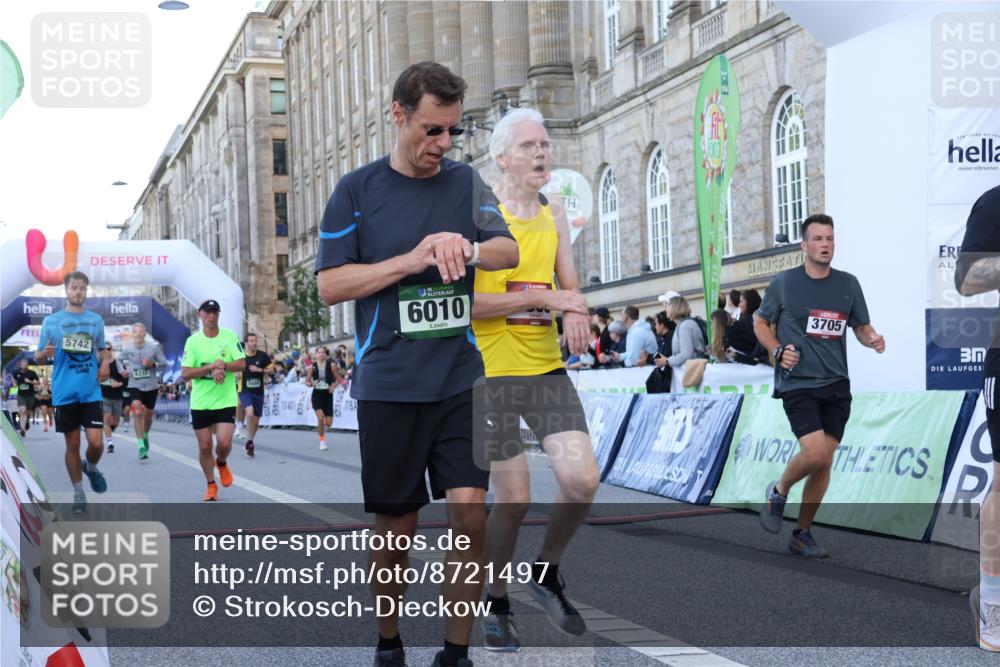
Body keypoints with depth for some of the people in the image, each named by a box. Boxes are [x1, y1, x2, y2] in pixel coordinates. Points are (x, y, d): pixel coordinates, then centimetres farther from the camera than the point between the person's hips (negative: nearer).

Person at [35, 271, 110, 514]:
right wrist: (45, 354, -19)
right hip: (65, 393, -1)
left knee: (95, 442, -8)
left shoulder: (96, 319, 7)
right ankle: (78, 493, 19)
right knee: (72, 444, 5)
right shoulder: (51, 321, 0)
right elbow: (38, 357, 4)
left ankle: (91, 468, 26)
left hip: (91, 392, 1)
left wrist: (105, 363, -2)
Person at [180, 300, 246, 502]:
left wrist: (223, 365, -23)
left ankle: (222, 463, 23)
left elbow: (242, 364, -5)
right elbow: (185, 374, -8)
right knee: (204, 446, 4)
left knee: (224, 443, -12)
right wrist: (211, 367, -19)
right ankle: (211, 485, 23)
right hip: (200, 402, 1)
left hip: (226, 400, -1)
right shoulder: (193, 341, -2)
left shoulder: (230, 336, -1)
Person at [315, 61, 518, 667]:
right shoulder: (357, 190, 1)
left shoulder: (465, 181, 8)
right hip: (389, 384, -2)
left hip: (461, 382, 2)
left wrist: (468, 248, -20)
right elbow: (330, 284, -3)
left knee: (470, 514, -8)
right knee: (396, 528, 7)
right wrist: (410, 260, -14)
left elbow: (510, 251, 1)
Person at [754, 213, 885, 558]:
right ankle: (778, 492, 12)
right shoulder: (783, 283, -3)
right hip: (797, 383, -4)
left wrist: (872, 339, -9)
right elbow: (760, 323, 7)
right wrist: (777, 351, -10)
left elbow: (861, 326, 14)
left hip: (836, 385, 4)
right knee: (815, 453, -19)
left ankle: (802, 533, 19)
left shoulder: (848, 284, 5)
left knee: (825, 462, 5)